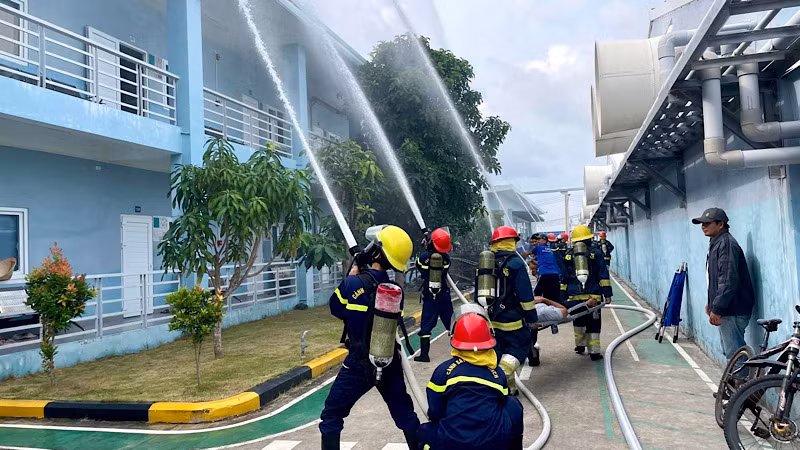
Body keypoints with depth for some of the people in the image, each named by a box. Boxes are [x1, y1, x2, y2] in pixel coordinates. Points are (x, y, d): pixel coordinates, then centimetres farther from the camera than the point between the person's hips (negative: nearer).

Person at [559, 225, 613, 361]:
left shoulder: (568, 255, 8)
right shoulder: (596, 253, 2)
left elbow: (563, 279, 10)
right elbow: (603, 275, -2)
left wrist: (562, 298, 13)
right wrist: (607, 294, 0)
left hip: (574, 296, 2)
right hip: (593, 295, -2)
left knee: (578, 321, 17)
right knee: (593, 323, 3)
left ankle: (580, 345, 27)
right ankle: (594, 351, 3)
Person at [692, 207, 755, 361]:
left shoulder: (727, 243, -16)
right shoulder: (716, 243, 16)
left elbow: (728, 280, -24)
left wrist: (717, 309, -24)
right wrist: (711, 303, 24)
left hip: (732, 310, -11)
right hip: (725, 309, 11)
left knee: (734, 353, -8)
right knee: (729, 351, 18)